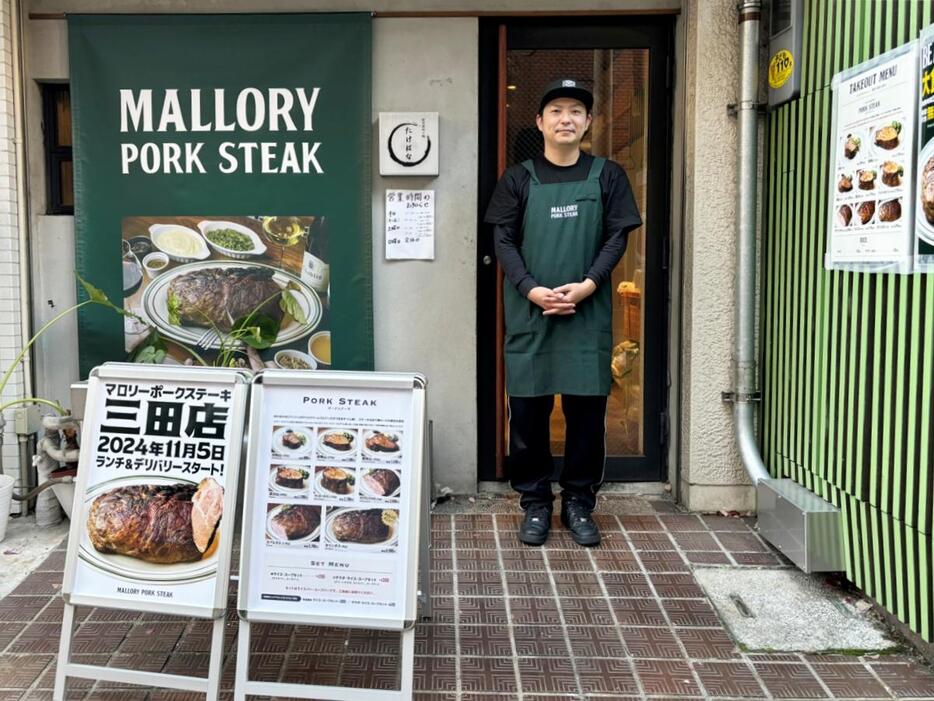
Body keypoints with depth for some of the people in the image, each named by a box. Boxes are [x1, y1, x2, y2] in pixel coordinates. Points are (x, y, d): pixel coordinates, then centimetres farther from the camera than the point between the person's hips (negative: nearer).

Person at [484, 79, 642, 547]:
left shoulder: (607, 176, 9)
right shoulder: (519, 178, 7)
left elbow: (617, 238, 3)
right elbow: (503, 241, 2)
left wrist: (587, 285, -13)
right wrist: (532, 290, -13)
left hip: (588, 314, 0)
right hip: (529, 312, 0)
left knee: (587, 410, 3)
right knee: (527, 411, 3)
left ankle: (579, 503, 18)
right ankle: (535, 503, 17)